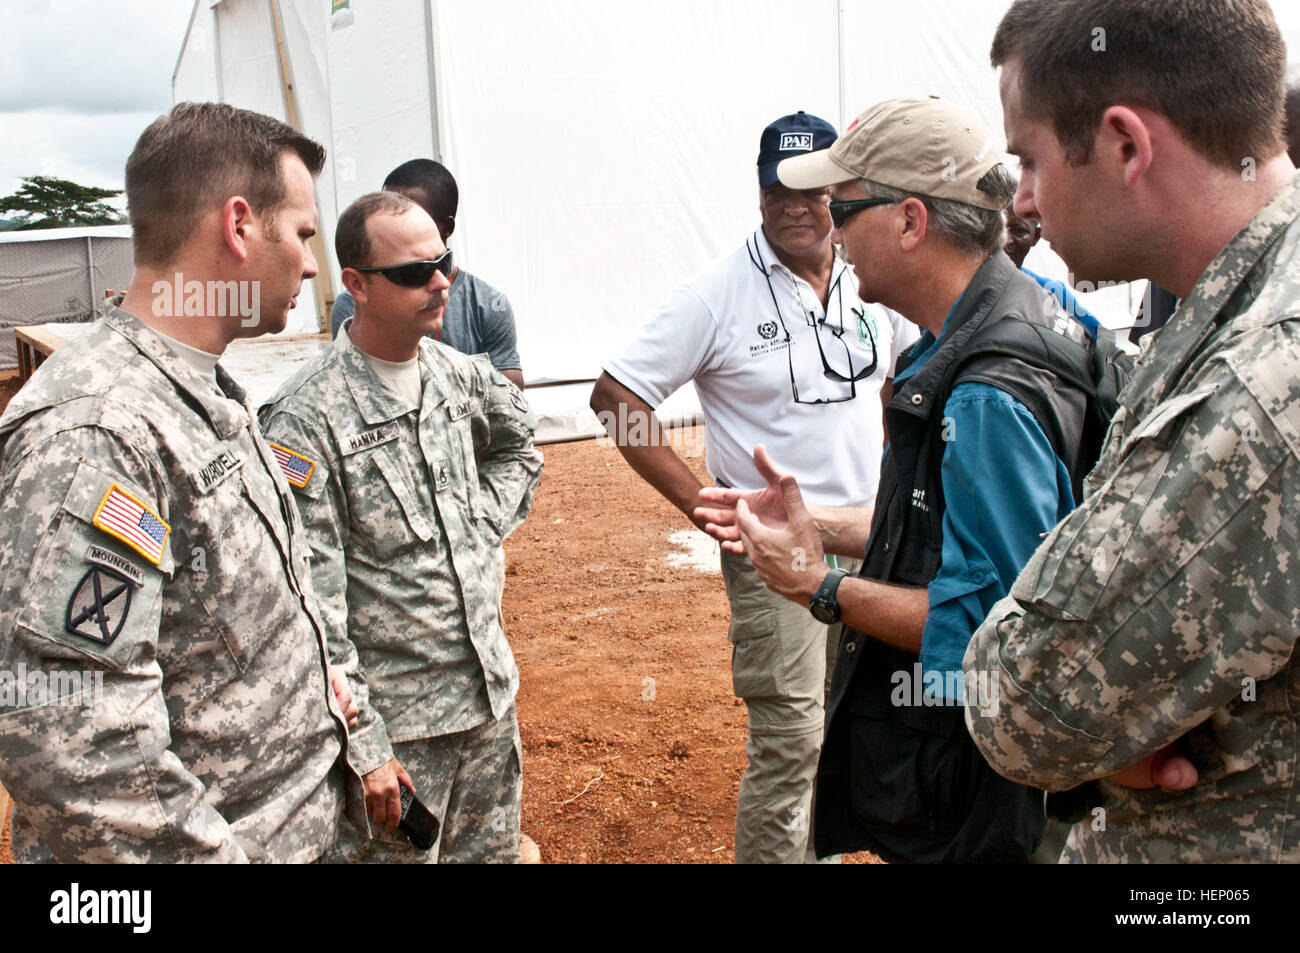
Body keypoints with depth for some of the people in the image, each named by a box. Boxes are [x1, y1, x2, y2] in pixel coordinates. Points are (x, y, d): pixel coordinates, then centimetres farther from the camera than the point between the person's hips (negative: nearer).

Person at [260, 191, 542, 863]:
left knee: (494, 852, 20)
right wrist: (361, 746, -17)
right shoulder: (305, 418, -18)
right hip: (393, 718, -6)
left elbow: (519, 444, 25)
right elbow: (313, 604, -18)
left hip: (490, 691, 6)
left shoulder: (461, 374, 2)